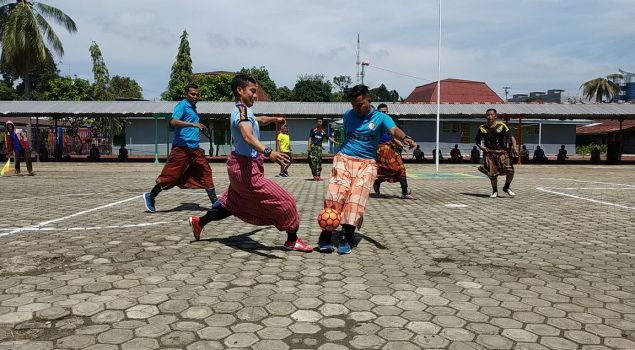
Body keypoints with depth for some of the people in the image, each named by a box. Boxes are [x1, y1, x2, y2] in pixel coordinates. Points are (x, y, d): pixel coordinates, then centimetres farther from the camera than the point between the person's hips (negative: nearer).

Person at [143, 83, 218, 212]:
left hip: (195, 149, 9)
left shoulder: (193, 108, 19)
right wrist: (193, 124, -29)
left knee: (206, 172, 3)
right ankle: (150, 196, 14)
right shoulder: (182, 105, -8)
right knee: (171, 175, -3)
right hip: (182, 148, -8)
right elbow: (173, 122, -25)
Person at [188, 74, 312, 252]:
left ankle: (199, 221, 41)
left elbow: (257, 120, 37)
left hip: (239, 165, 10)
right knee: (284, 201, -4)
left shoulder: (241, 110, 11)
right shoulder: (242, 110, -19)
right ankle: (292, 240, 7)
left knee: (232, 203, 29)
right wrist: (268, 152, -53)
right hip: (246, 168, -10)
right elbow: (248, 136, -40)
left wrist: (274, 119, 34)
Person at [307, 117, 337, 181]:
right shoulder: (313, 130, 4)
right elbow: (310, 138, 1)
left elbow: (329, 137, 7)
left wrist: (335, 142, -7)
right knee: (313, 161, -10)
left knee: (319, 161, 2)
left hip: (319, 147, 4)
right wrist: (309, 147, -9)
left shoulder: (323, 131, 12)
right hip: (313, 146, -3)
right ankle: (315, 175, -5)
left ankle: (318, 175, 7)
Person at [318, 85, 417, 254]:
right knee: (336, 192, -20)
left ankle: (346, 236, -18)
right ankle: (326, 235, -18)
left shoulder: (380, 117, 0)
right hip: (344, 158, 1)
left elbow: (394, 130, -20)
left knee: (357, 195, -22)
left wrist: (405, 138, -41)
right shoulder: (348, 115, 11)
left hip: (367, 163, -1)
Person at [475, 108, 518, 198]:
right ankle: (495, 191, 26)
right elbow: (477, 141, 16)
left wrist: (514, 147, -23)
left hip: (502, 152, -1)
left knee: (510, 170, -16)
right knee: (492, 174, 1)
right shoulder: (482, 128, 3)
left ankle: (506, 187, 10)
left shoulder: (501, 126, -3)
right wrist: (481, 147, -4)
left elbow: (511, 137, -8)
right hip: (489, 153, 1)